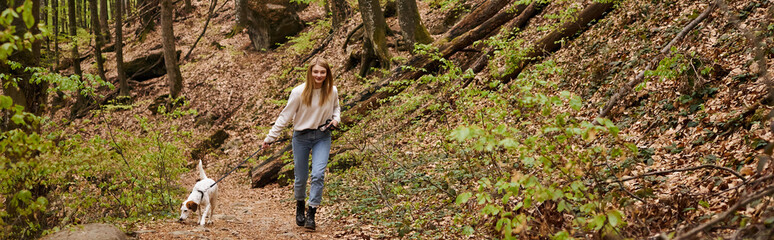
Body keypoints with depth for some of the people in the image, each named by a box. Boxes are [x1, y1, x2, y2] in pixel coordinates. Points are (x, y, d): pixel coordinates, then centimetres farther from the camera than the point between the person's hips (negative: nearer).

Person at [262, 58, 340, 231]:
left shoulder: (332, 91, -4)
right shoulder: (299, 92, -12)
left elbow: (336, 107, 18)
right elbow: (285, 116, -6)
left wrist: (336, 118, -3)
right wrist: (271, 137, -8)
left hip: (322, 137, 1)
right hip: (301, 137, -1)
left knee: (318, 174, -15)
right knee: (300, 177, 8)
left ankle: (311, 214, -6)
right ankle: (300, 207, 36)